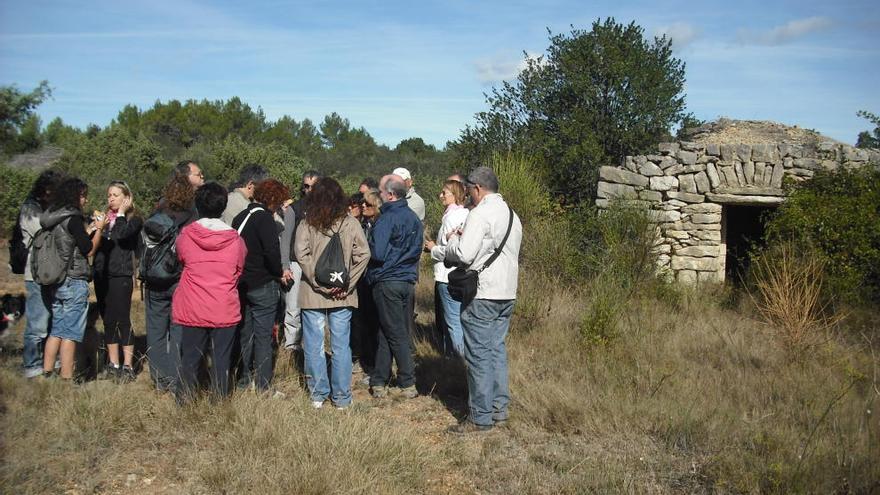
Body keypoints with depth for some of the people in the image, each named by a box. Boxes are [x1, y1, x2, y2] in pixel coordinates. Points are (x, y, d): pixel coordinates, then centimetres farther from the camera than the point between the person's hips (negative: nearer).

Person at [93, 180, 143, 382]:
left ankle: (128, 367, -2)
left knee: (122, 320, -7)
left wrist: (121, 213, -9)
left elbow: (121, 235, -21)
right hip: (102, 275, 6)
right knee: (108, 321, 10)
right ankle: (113, 365, 19)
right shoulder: (103, 217, 14)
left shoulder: (133, 219, 0)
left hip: (121, 276, -6)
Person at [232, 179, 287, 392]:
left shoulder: (240, 217, 10)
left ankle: (243, 381, 23)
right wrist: (279, 273, -6)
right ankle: (263, 386, 1)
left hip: (241, 284, 7)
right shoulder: (264, 218, -14)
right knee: (263, 336, -2)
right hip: (263, 286, -7)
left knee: (244, 334, 15)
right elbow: (272, 252, -22)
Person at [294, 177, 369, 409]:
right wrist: (347, 283, -5)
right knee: (341, 346, 8)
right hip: (343, 295, 1)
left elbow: (302, 256, -14)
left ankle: (318, 394, 17)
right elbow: (363, 254, -8)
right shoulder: (351, 223, -1)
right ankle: (341, 398, 15)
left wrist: (319, 284, -9)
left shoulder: (306, 225, -3)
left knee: (314, 346, 10)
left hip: (313, 294, -1)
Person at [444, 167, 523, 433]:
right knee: (497, 349, 15)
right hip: (507, 293, 9)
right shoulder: (512, 215, 16)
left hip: (483, 294, -9)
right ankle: (499, 408, 21)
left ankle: (481, 417, 2)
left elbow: (463, 254, -19)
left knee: (479, 354, -3)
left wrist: (453, 239, 3)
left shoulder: (481, 214, -13)